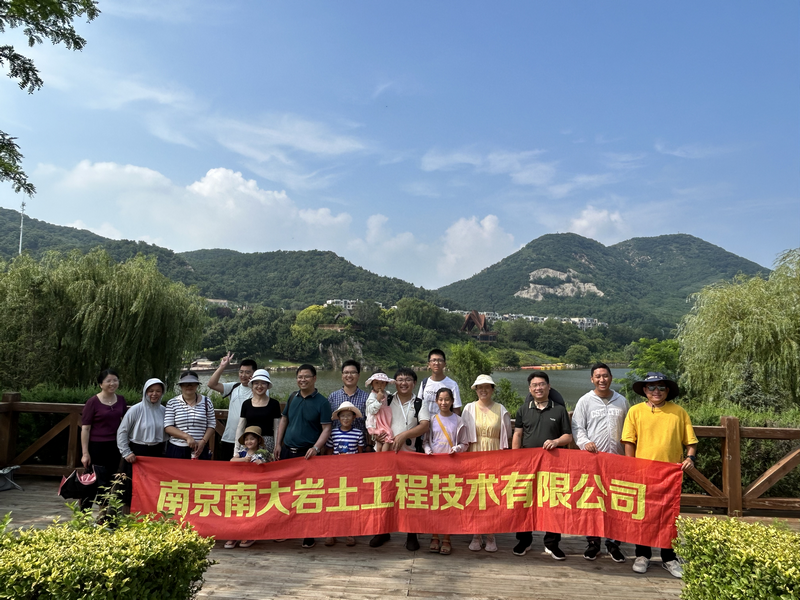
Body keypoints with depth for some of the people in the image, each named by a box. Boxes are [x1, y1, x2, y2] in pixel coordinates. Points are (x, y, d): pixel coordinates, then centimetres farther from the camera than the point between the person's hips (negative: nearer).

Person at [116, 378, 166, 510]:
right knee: (133, 489, 4)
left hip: (157, 453, 4)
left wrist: (165, 453, 6)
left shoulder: (163, 411, 4)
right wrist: (126, 453, -9)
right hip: (137, 453, -3)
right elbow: (122, 431, -4)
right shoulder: (136, 410, -7)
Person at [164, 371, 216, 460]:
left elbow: (211, 425, 6)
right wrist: (187, 437, -17)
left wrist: (203, 441, -10)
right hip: (176, 450, 0)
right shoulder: (172, 403, 2)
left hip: (199, 450, 0)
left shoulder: (206, 401, 4)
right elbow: (168, 427, -5)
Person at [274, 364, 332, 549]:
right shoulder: (293, 397, 7)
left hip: (308, 454, -5)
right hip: (287, 450, 5)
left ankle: (309, 535, 13)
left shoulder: (322, 402, -8)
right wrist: (278, 443, 10)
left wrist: (316, 447, -23)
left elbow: (326, 428, -11)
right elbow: (284, 419, 15)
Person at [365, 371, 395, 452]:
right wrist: (378, 399, -27)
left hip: (386, 423, 8)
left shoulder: (385, 394, 12)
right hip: (377, 424, -8)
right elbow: (372, 410, -23)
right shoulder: (372, 396, -13)